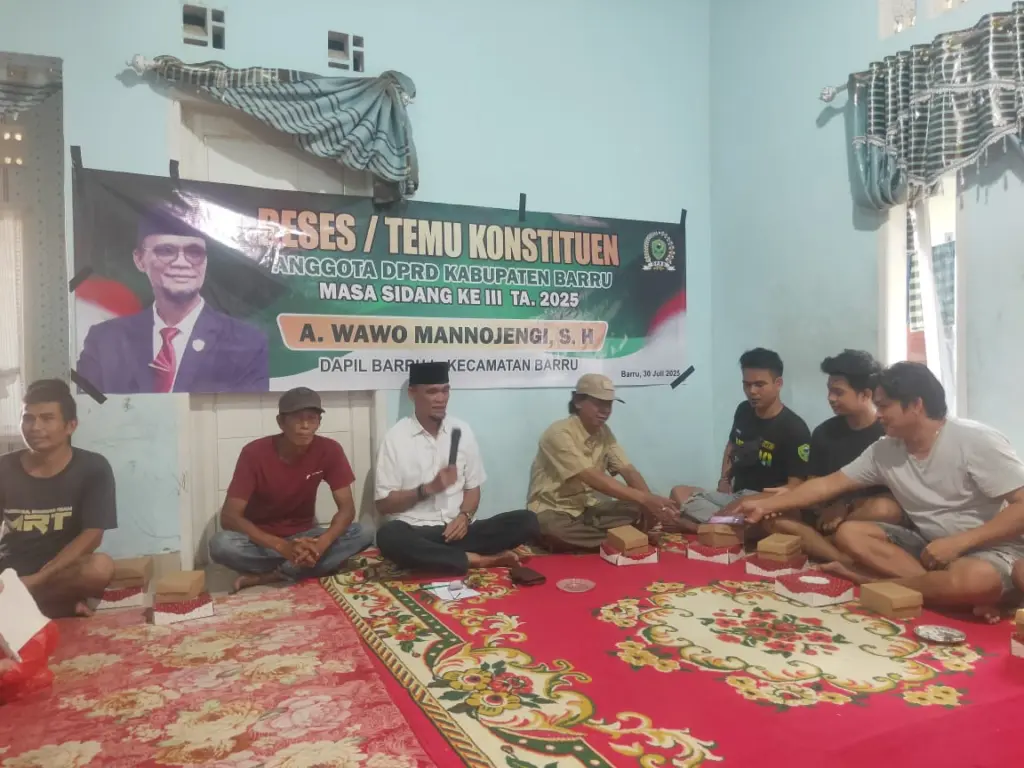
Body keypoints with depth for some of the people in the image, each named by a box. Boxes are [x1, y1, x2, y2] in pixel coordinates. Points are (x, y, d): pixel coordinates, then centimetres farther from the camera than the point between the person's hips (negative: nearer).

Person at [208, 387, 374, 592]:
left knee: (363, 535, -24)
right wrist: (283, 547, -38)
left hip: (303, 536, 3)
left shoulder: (329, 450, -13)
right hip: (262, 539, -2)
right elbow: (229, 517, -24)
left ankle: (267, 577, -21)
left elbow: (347, 508, -14)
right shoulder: (254, 452, -19)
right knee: (221, 544, -34)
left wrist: (320, 544, -35)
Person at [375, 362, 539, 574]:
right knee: (389, 536, -38)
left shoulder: (462, 431, 8)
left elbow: (473, 487, 13)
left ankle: (452, 557, -21)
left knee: (527, 521, -17)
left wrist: (464, 516, -8)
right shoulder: (396, 437, -2)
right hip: (415, 532, -3)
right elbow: (383, 504, -3)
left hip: (457, 528, 3)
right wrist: (428, 488, -15)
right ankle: (475, 560, -24)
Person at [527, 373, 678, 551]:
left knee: (639, 511, -16)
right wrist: (645, 499, -35)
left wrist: (650, 502, -25)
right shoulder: (559, 434, -21)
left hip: (586, 508, 6)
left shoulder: (604, 432, 4)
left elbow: (629, 471, -4)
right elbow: (593, 479, -30)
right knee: (552, 530, -42)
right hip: (552, 512, -6)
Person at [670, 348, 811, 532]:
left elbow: (795, 487, -14)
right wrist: (724, 479, 11)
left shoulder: (794, 429, -13)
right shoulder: (743, 411, 7)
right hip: (734, 496, 8)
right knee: (679, 493, -12)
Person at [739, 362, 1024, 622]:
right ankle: (940, 588, -19)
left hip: (989, 548, -5)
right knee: (848, 533, -11)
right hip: (929, 545, 5)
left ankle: (879, 582, -15)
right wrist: (765, 505, -3)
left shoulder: (976, 440, -18)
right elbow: (827, 485, 1)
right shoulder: (883, 451, -3)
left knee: (976, 580, -40)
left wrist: (958, 542, -29)